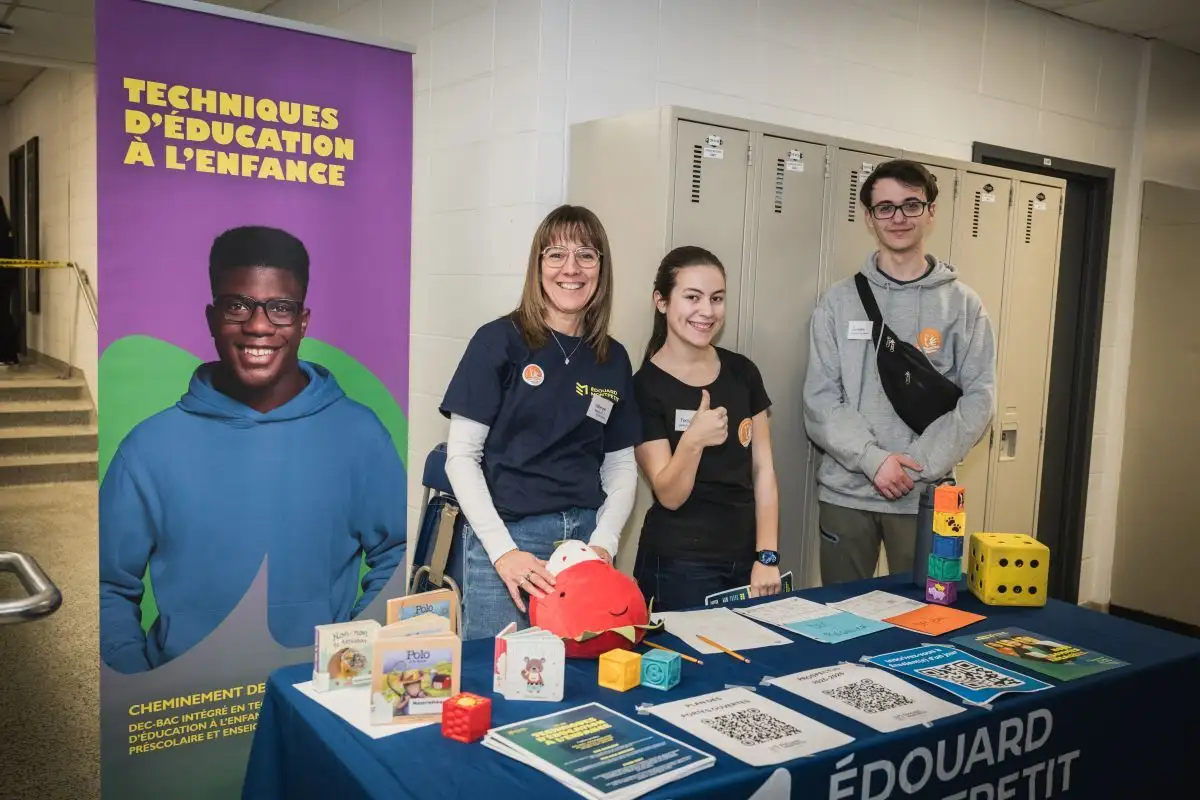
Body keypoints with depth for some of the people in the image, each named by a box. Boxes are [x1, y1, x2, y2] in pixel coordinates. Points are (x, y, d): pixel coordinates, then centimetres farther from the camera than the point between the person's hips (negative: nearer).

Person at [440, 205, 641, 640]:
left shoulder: (613, 359, 8)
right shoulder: (500, 340, -4)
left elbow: (621, 465, 12)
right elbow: (461, 456, -6)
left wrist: (604, 542, -3)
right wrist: (503, 551, -13)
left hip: (587, 535, 4)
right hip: (506, 535, -4)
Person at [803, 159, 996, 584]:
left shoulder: (963, 304, 3)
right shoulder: (839, 301, 3)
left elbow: (978, 399, -2)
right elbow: (820, 398, -3)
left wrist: (919, 466, -13)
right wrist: (872, 459, -16)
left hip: (925, 495, 0)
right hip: (845, 492, 0)